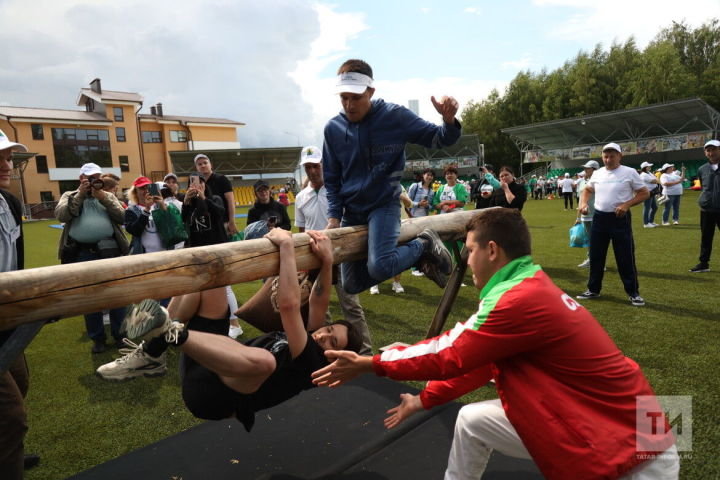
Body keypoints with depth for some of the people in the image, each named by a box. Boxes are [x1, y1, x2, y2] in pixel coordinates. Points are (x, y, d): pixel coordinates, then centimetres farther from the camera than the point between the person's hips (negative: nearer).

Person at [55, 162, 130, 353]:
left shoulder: (109, 196, 12)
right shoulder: (69, 196, 11)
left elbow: (122, 217, -2)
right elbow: (61, 215, -8)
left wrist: (103, 198, -9)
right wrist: (80, 195, -10)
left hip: (110, 251, 0)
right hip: (82, 254, 0)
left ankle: (120, 334, 19)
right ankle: (97, 338, 21)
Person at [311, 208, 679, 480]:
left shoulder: (523, 299, -27)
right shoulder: (530, 288, 4)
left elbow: (451, 353, -19)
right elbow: (479, 359, 10)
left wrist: (372, 364, -9)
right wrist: (424, 400, 15)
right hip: (585, 419, 9)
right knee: (470, 421, 13)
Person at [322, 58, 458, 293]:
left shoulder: (394, 116, -10)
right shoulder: (333, 128, 0)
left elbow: (437, 139, -3)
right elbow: (332, 179, 10)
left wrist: (449, 121, -25)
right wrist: (334, 215, 0)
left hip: (384, 205, -4)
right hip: (351, 212, 5)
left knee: (379, 267, -30)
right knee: (352, 285, 6)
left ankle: (424, 245, 2)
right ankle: (416, 256, 22)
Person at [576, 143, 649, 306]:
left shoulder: (629, 172, -5)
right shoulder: (597, 174, 7)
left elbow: (644, 193, -2)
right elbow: (588, 189, 22)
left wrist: (626, 204, -17)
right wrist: (583, 203, 3)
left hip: (620, 219, -4)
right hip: (599, 218, 4)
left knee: (626, 257, -1)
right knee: (595, 256, 11)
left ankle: (633, 293, 14)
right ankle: (593, 290, 24)